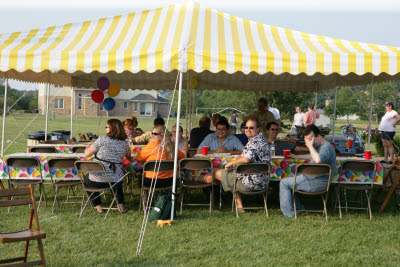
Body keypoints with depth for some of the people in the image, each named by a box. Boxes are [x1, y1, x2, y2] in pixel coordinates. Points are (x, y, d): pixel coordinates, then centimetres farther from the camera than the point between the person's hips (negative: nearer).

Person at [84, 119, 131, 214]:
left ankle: (98, 206, 22)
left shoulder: (102, 139, -13)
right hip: (115, 181, 3)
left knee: (87, 179, 31)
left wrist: (89, 145, 14)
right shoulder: (125, 144, 0)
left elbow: (87, 154, -7)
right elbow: (129, 157, 19)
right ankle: (120, 205, 28)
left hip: (97, 181, -3)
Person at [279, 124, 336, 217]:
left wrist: (310, 146, -29)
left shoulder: (327, 147, -21)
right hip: (312, 178, 11)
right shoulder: (320, 146, 14)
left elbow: (318, 160, -42)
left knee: (284, 183, -6)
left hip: (317, 183, -11)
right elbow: (312, 156, 36)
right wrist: (296, 156, 33)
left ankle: (288, 212, 0)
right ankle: (298, 206, 29)